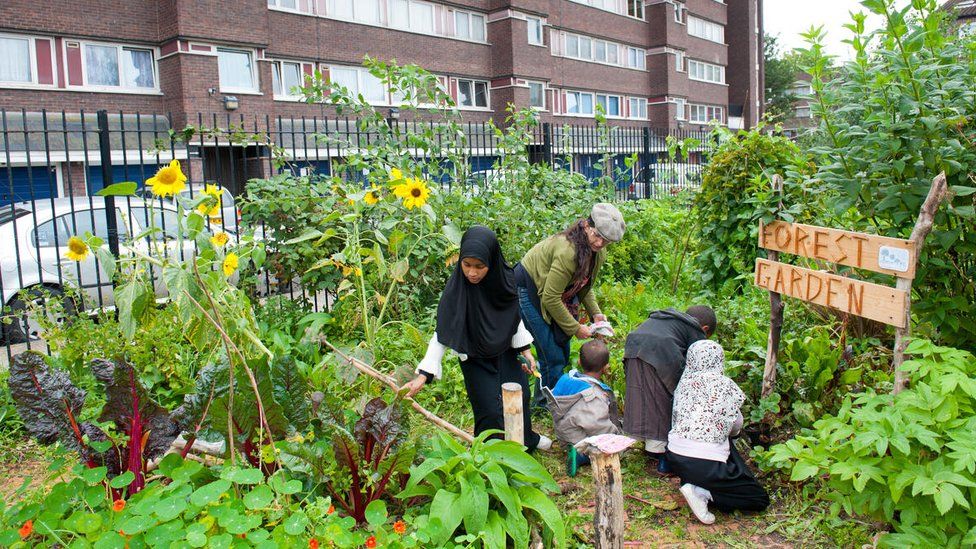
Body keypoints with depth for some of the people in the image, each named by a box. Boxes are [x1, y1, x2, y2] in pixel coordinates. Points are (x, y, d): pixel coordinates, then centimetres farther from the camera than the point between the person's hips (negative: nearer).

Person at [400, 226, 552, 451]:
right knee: (490, 411, -5)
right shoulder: (455, 291, -29)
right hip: (475, 359, -4)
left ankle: (526, 439, 48)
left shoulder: (504, 278, -18)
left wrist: (525, 350, 1)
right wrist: (423, 375, -33)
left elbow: (515, 316, -2)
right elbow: (442, 334, -27)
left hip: (506, 351, 5)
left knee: (520, 394, 19)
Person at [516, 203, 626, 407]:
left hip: (552, 292, 9)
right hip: (528, 289, -9)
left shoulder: (598, 253, -5)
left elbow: (584, 285, 12)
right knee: (553, 357, -9)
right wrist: (575, 328, -19)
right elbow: (550, 298, -28)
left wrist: (596, 313, -3)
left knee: (563, 353, 15)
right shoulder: (568, 251, -34)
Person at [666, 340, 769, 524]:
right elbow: (736, 427, 6)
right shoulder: (725, 385, -7)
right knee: (760, 499, 10)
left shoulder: (684, 381, 5)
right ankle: (701, 492, -9)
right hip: (706, 464, -6)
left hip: (674, 455, 6)